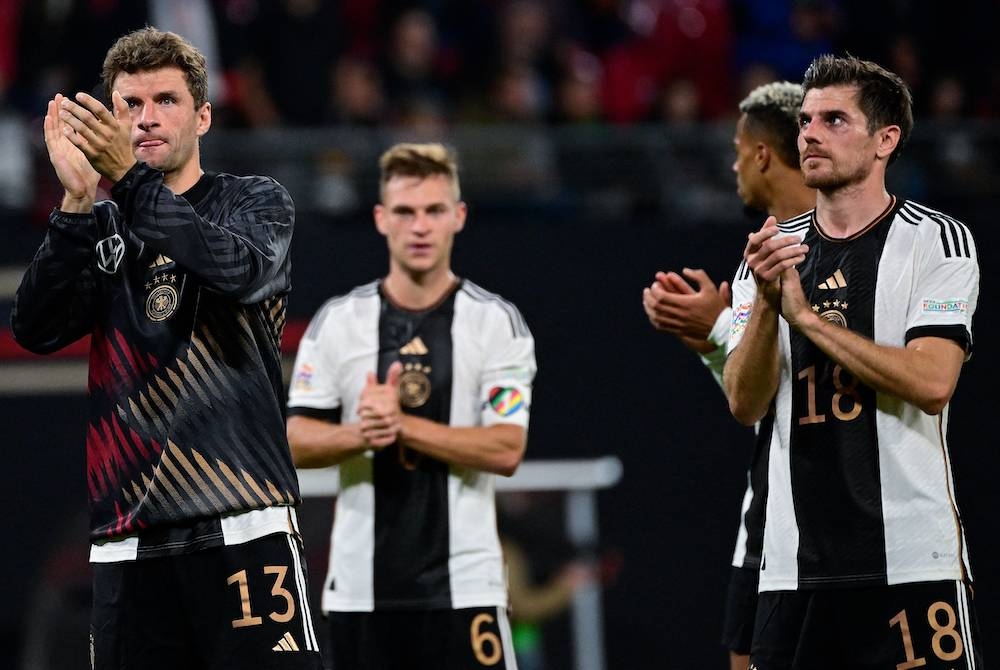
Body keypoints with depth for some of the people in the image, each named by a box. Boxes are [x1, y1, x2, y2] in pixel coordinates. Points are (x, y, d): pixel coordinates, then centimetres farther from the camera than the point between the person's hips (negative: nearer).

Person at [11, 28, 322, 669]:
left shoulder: (255, 201, 10)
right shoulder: (98, 228, 17)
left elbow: (239, 271, -13)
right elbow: (36, 329, 0)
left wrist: (130, 179, -20)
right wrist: (78, 201, -12)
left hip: (241, 525, -3)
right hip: (127, 539, 3)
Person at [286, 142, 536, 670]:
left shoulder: (497, 322, -1)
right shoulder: (337, 321, 5)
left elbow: (506, 450, -9)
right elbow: (296, 443, 3)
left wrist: (402, 425, -19)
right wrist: (359, 434, -17)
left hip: (463, 583, -2)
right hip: (361, 586, 2)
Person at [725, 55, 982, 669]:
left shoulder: (940, 242, -1)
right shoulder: (771, 250, 13)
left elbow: (931, 383, -14)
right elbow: (746, 405, 4)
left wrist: (806, 316, -13)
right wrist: (764, 303, -13)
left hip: (913, 565, -4)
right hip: (794, 566, 4)